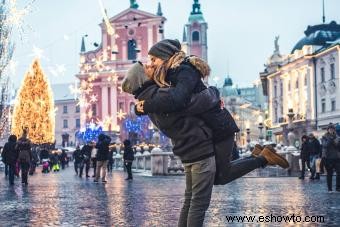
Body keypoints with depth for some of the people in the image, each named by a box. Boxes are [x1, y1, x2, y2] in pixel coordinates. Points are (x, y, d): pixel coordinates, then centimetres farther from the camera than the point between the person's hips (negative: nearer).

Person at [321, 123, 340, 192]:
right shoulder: (324, 137, 2)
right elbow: (325, 145, -15)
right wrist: (331, 139, -21)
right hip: (328, 158, -2)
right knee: (329, 174, 2)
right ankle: (330, 189, 9)